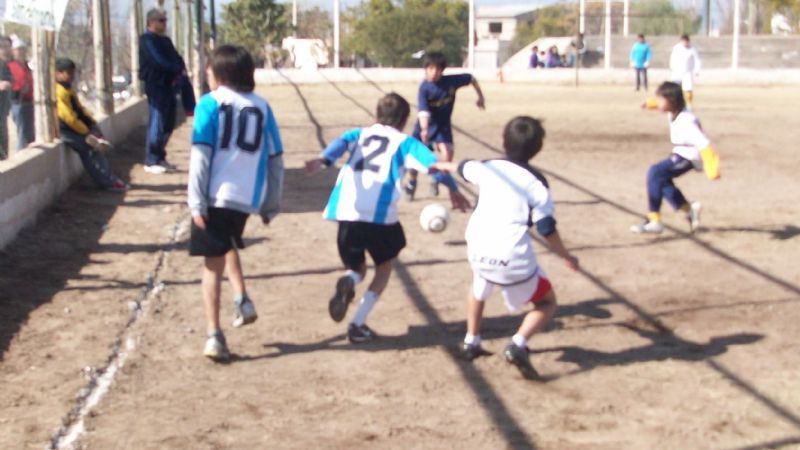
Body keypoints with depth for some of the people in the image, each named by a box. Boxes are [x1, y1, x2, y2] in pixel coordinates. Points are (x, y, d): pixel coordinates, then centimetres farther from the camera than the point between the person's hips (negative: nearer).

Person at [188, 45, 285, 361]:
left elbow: (201, 155, -8)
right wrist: (271, 206, 18)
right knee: (229, 244, 31)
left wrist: (196, 203, -8)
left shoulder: (210, 104, 0)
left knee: (213, 264, 3)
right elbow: (275, 160, 11)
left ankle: (214, 336, -3)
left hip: (215, 196, -4)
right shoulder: (262, 107, 11)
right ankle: (242, 300, 15)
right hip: (248, 199, 4)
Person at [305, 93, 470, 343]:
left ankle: (348, 282, -15)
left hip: (346, 213, 3)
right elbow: (433, 165, 1)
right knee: (384, 266, 23)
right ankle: (358, 326, 9)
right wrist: (453, 189, 14)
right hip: (380, 216, -3)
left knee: (357, 268, 23)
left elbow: (341, 142, -1)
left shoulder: (360, 134, 21)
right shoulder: (403, 142, 14)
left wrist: (323, 160, -19)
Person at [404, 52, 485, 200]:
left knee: (447, 153, -19)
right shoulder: (424, 88, -26)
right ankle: (411, 184, 35)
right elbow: (423, 111, -39)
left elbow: (471, 79, 2)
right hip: (425, 126, -1)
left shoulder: (451, 81, -16)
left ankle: (437, 180, 10)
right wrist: (424, 129, -55)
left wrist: (480, 96, 8)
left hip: (442, 125, 1)